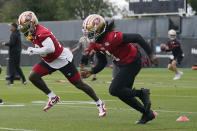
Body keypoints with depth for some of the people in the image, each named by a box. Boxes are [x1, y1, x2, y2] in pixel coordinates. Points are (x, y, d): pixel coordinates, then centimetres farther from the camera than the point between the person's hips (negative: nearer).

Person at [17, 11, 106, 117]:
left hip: (62, 59, -9)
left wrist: (34, 50, -31)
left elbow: (50, 49, -40)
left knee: (79, 84, -3)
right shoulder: (33, 33, 2)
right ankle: (52, 97, 5)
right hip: (49, 62, 9)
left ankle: (100, 104, 11)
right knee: (33, 76, -7)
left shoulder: (41, 33, -28)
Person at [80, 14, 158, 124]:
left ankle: (142, 93, 0)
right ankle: (147, 113, 23)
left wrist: (151, 54, -24)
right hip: (123, 65, 9)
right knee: (124, 93, 13)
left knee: (114, 90, -12)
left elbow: (137, 38, -25)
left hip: (132, 63, -9)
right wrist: (91, 72, -9)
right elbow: (102, 63, 9)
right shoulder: (96, 44, -2)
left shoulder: (112, 37, -29)